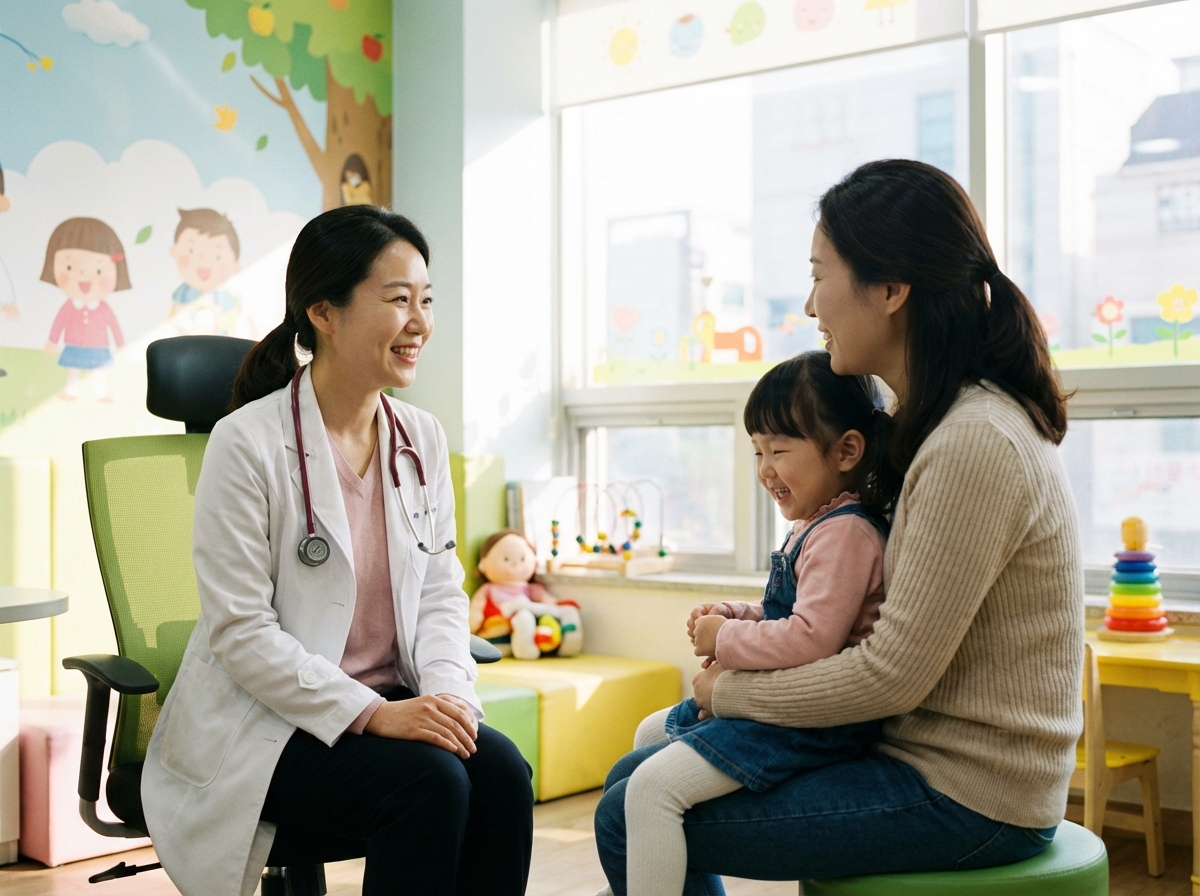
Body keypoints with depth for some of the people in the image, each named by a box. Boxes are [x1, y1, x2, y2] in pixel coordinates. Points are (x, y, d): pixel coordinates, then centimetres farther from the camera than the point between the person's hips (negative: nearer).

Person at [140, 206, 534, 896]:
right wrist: (370, 713, -23)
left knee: (503, 771, -22)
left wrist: (447, 693, -11)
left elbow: (442, 593, 9)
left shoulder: (423, 439, 6)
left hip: (392, 705, 6)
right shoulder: (249, 443, -12)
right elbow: (240, 632, -15)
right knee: (429, 782, -29)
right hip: (265, 724, -5)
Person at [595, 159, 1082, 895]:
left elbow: (894, 676, -23)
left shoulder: (975, 444, -23)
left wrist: (730, 690, -8)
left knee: (632, 824, -10)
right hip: (923, 754, 10)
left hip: (965, 798, -10)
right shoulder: (939, 424, 10)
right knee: (633, 779, 12)